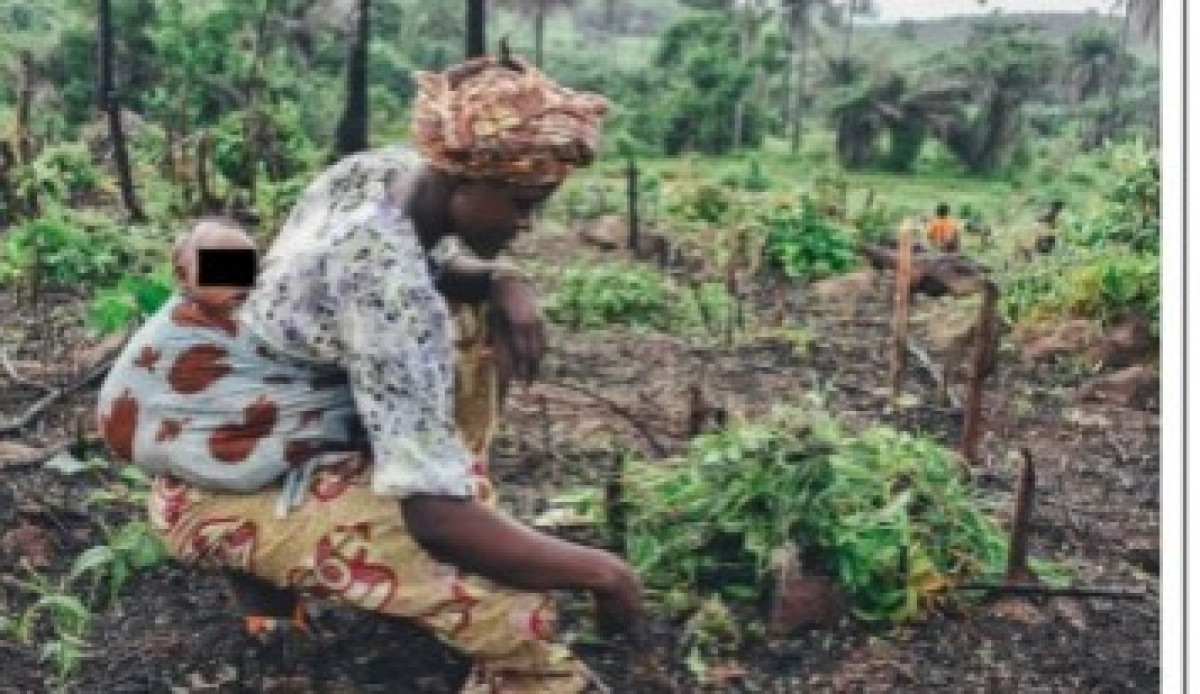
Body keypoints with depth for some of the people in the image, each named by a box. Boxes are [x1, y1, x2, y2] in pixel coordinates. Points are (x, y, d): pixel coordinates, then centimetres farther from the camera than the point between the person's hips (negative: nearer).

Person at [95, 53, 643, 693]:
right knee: (513, 611, -26)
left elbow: (450, 266, 15)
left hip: (283, 423, 10)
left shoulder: (382, 170, -6)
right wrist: (599, 572, -21)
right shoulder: (391, 289, -31)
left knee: (480, 314, 6)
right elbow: (437, 517, -32)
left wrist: (508, 285, -9)